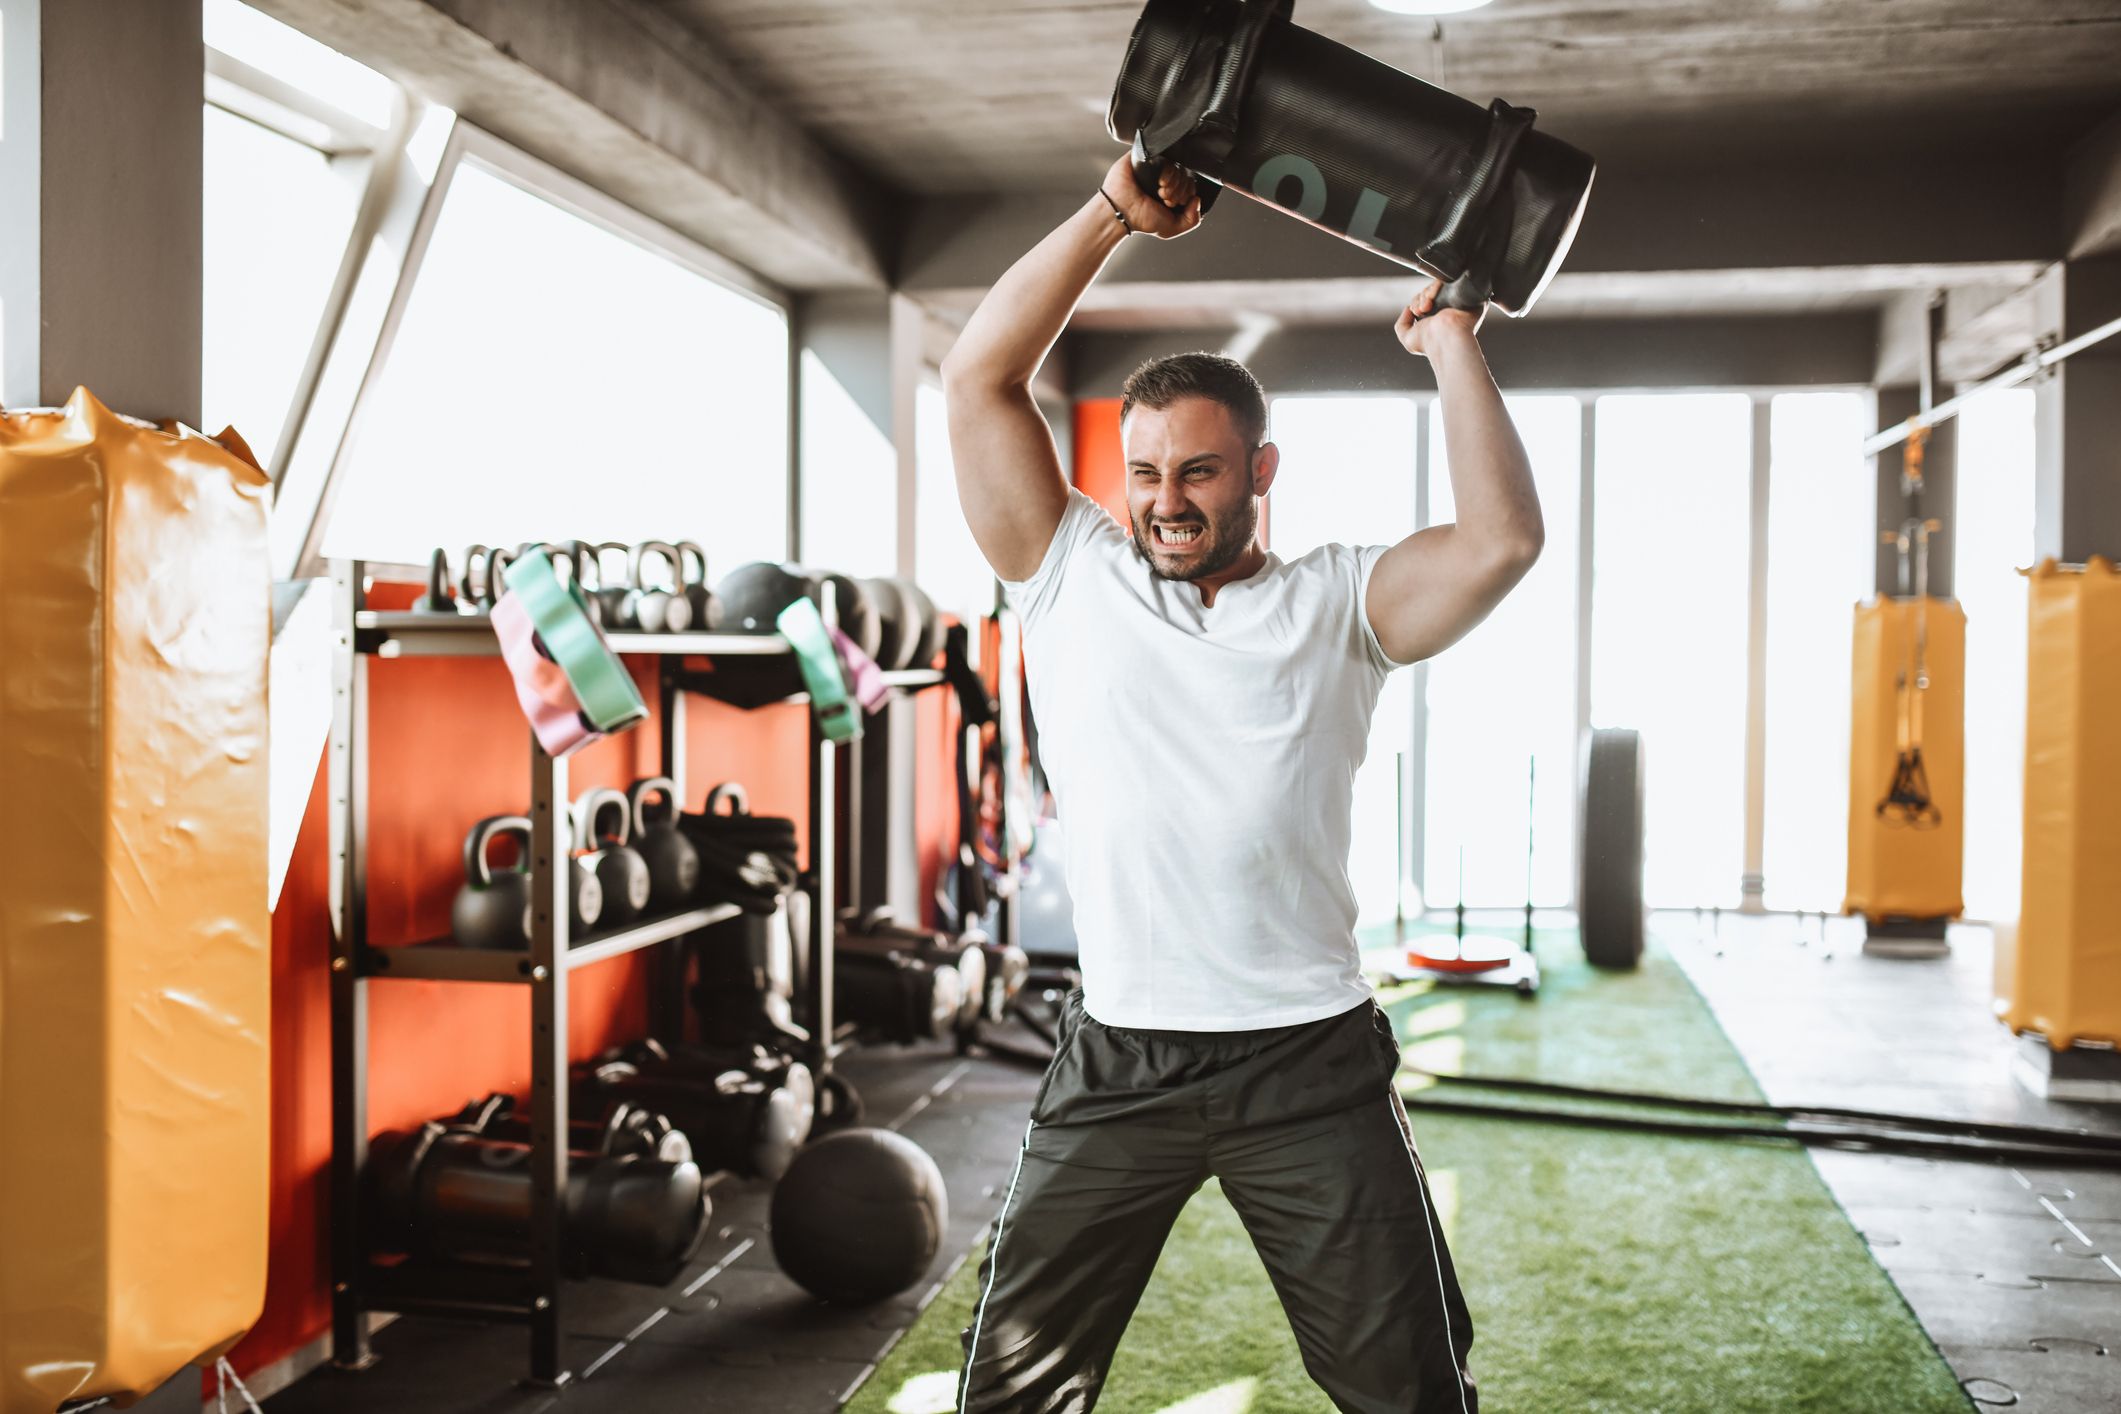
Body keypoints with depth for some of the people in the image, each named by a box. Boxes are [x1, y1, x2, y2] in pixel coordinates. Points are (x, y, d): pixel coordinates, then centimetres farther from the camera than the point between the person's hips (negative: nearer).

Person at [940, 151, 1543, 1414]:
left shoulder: (1336, 604, 3)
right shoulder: (1071, 578, 5)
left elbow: (1502, 540, -12)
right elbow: (980, 380, 0)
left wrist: (1450, 343, -5)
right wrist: (1115, 213, -1)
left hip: (1312, 1062, 0)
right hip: (1116, 1062, 1)